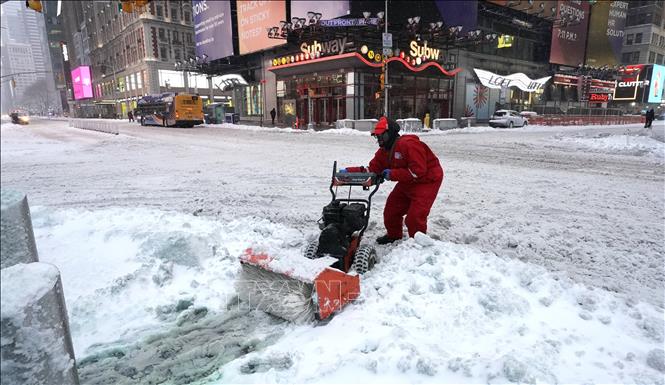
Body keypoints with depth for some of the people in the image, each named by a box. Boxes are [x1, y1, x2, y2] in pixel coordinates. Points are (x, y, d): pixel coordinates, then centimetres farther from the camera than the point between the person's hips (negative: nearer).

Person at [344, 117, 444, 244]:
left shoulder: (409, 144, -28)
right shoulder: (384, 150, 0)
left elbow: (418, 171, -32)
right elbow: (372, 170, -3)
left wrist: (392, 174, -26)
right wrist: (349, 171, -15)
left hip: (427, 181, -9)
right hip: (408, 182, 9)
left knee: (415, 216, -16)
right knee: (391, 208, 11)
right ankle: (393, 235, 34)